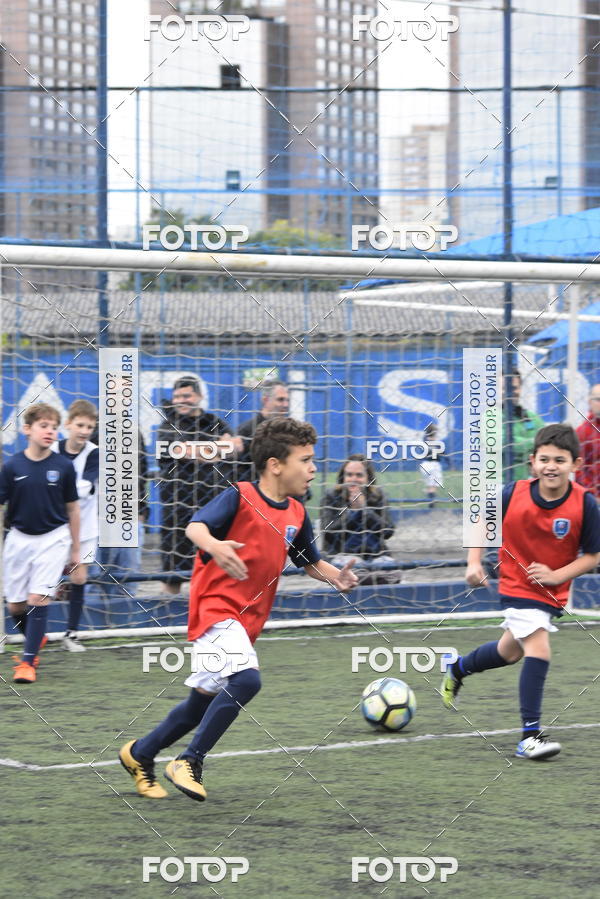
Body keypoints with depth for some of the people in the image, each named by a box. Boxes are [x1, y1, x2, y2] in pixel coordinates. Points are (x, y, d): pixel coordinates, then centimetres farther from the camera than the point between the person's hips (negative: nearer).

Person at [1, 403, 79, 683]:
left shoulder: (63, 467, -6)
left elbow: (72, 508, 3)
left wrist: (75, 549, 7)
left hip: (53, 539, -2)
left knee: (38, 599, -13)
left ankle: (28, 661, -4)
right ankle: (36, 639, 37)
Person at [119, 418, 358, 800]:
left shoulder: (297, 514, 9)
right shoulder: (240, 497, -12)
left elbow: (312, 563, 19)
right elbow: (196, 526, -25)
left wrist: (337, 577, -2)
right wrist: (214, 546, -47)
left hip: (249, 619, 8)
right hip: (217, 606, -8)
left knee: (202, 703, 15)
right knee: (246, 679, -29)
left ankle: (140, 754, 36)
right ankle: (191, 762, -16)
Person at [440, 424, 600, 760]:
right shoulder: (514, 494, -16)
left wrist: (556, 575, -22)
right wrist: (474, 562, -5)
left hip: (553, 591, 3)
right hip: (517, 585, -3)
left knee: (509, 652, 22)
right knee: (539, 650, -20)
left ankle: (458, 669, 53)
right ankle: (530, 735, -14)